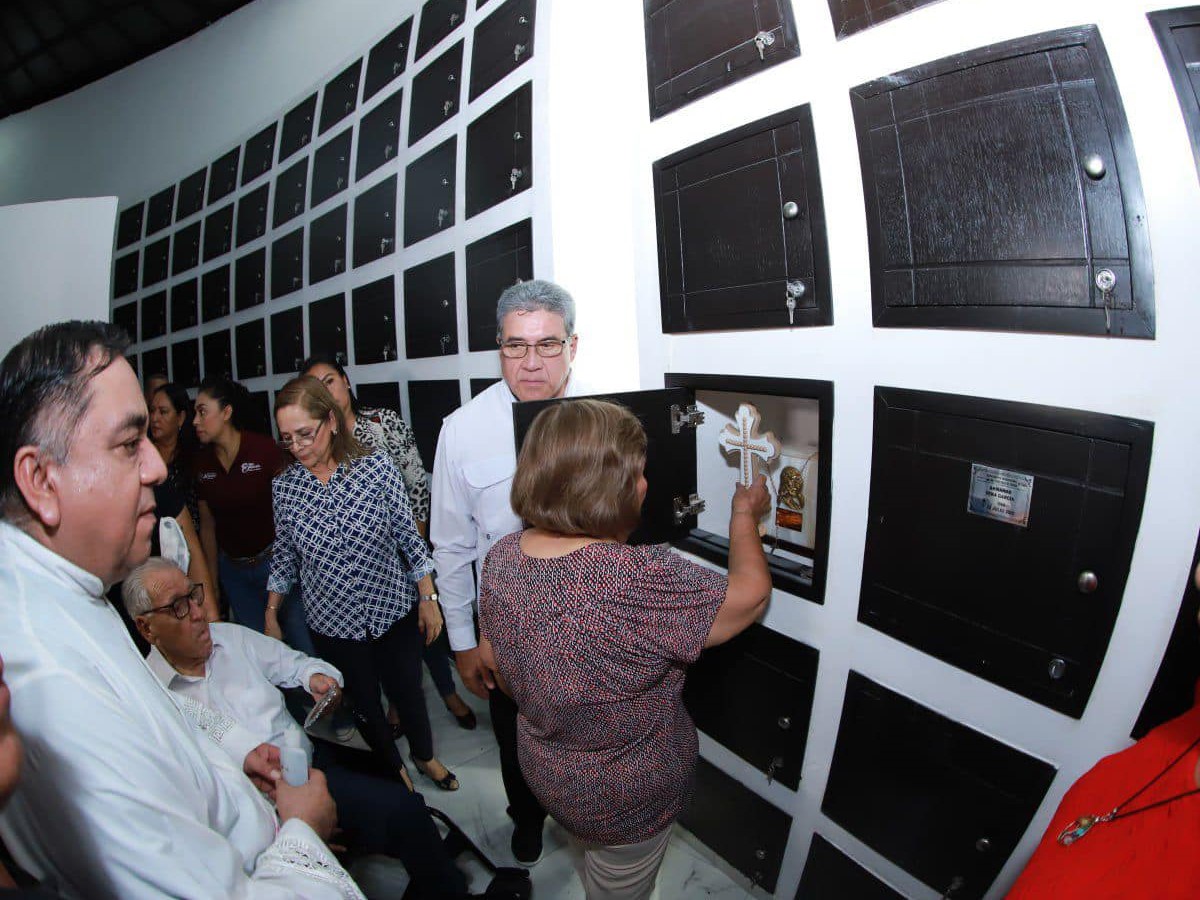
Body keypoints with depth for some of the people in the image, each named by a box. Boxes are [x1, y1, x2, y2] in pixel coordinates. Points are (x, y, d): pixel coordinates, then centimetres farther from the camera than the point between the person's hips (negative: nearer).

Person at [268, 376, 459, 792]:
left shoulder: (376, 466, -15)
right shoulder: (284, 487, -7)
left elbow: (409, 538, -9)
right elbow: (284, 556, 5)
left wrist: (427, 598, -7)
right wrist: (271, 615, 5)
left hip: (394, 611, -1)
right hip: (333, 622, 1)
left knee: (408, 692, 17)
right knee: (364, 703, 18)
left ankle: (425, 756, 47)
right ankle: (392, 769, 46)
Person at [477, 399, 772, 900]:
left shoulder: (501, 557, -16)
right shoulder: (639, 582, -38)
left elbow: (491, 657, 0)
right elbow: (750, 594, -23)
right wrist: (744, 514, -6)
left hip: (542, 767, 6)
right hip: (624, 797, -5)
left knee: (593, 859, 34)